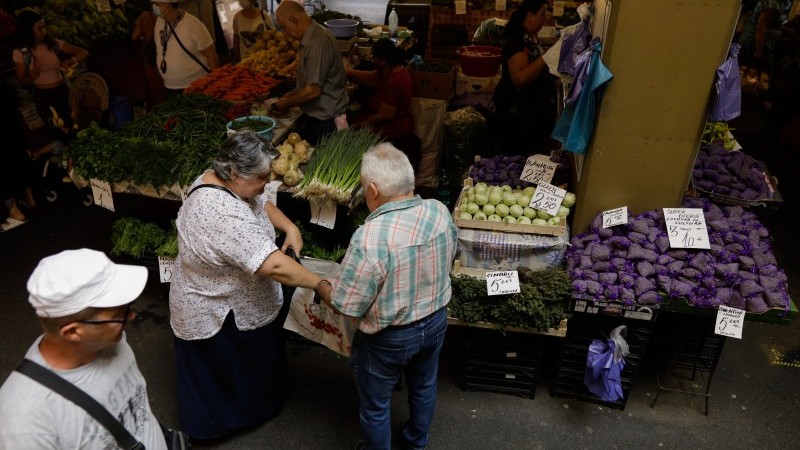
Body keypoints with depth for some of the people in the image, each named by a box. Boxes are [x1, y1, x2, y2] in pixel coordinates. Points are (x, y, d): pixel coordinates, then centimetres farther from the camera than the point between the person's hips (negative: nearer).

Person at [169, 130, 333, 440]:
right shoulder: (224, 215, -39)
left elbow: (261, 204, 7)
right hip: (217, 315, -9)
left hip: (223, 296, 9)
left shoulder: (219, 181, -7)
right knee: (218, 377, 17)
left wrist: (290, 228, -9)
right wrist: (320, 284, -33)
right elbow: (273, 265, -43)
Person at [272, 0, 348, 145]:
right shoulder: (313, 36, 9)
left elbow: (313, 91, -24)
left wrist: (286, 104, -10)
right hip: (318, 116, 9)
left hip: (325, 121, -9)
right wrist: (290, 94, 12)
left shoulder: (317, 42, -22)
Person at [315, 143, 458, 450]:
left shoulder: (370, 239, -34)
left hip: (387, 339, -6)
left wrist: (320, 286, -2)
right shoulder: (440, 212, -14)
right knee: (424, 386, 31)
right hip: (436, 321, 7)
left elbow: (346, 306, -23)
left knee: (375, 405, 22)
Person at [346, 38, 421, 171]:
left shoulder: (394, 81, -27)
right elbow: (368, 78, 9)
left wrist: (363, 123, -14)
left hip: (393, 129, -9)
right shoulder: (395, 69, 1)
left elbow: (386, 116, -25)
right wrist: (345, 72, 9)